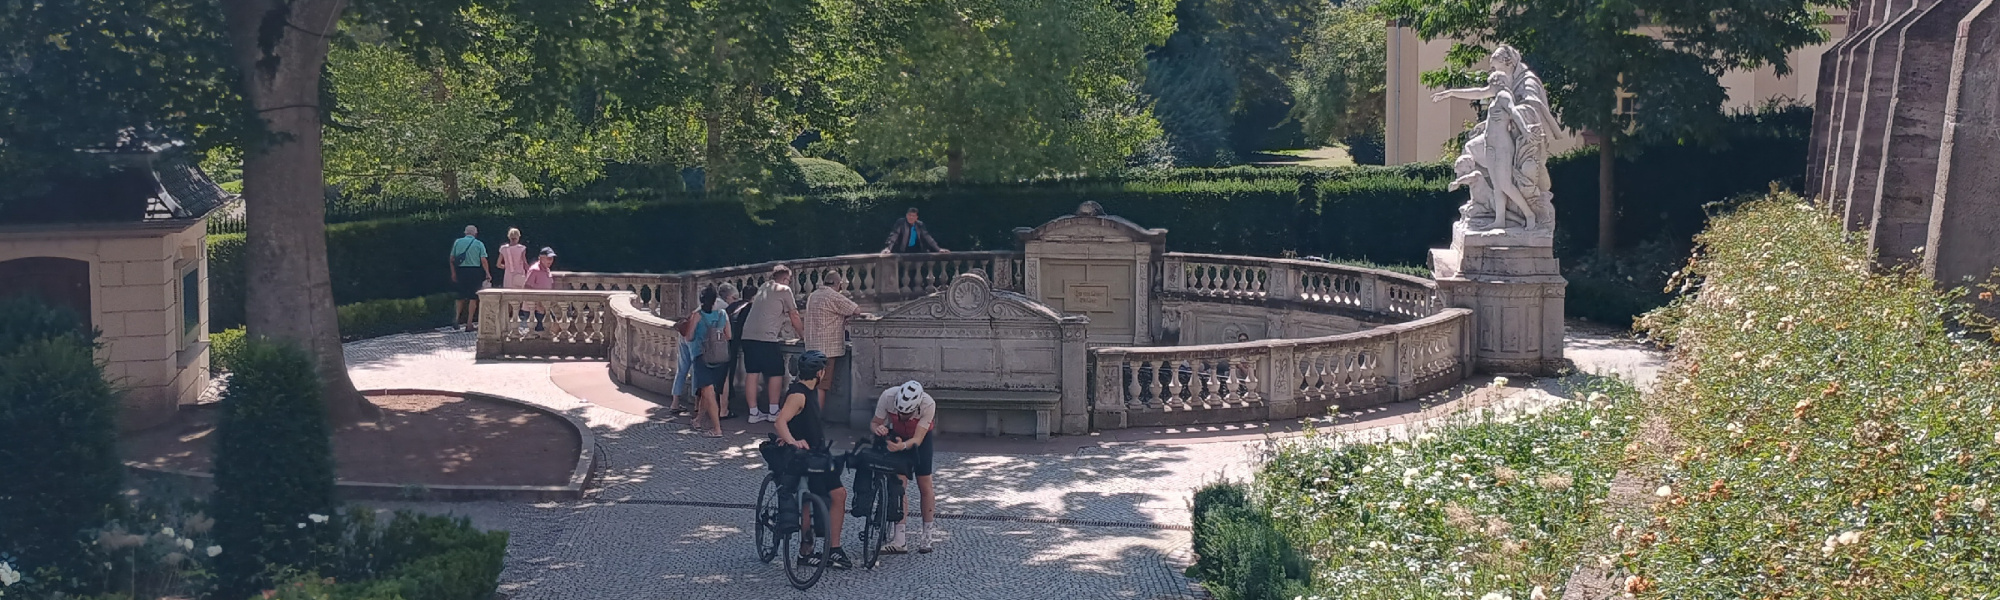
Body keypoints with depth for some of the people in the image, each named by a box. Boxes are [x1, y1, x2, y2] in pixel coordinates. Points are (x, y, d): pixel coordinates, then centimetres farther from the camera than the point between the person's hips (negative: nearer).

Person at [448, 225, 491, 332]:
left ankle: (457, 318, 13)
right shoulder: (479, 244, -2)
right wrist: (488, 274, 1)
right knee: (473, 297, 3)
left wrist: (453, 273, 12)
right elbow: (483, 261, -7)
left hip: (461, 271, 2)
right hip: (474, 270, -2)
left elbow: (452, 259, 5)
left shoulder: (457, 242, 5)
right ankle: (469, 324, 1)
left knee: (461, 295, 19)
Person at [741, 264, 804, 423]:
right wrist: (803, 330, 21)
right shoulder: (784, 290, 2)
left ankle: (753, 412, 8)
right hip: (767, 337, -7)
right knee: (776, 374, 5)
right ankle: (773, 412, 7)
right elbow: (794, 317, 6)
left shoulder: (763, 287, 22)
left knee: (752, 373, 6)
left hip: (748, 335, 7)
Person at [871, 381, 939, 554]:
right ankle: (899, 540, -13)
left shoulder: (928, 405, -36)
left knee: (924, 484, -2)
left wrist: (903, 446, -57)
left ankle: (927, 536, 14)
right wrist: (878, 428, -43)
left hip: (922, 438, -1)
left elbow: (917, 439, -36)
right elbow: (874, 423, -20)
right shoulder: (888, 396, -33)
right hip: (897, 436, 1)